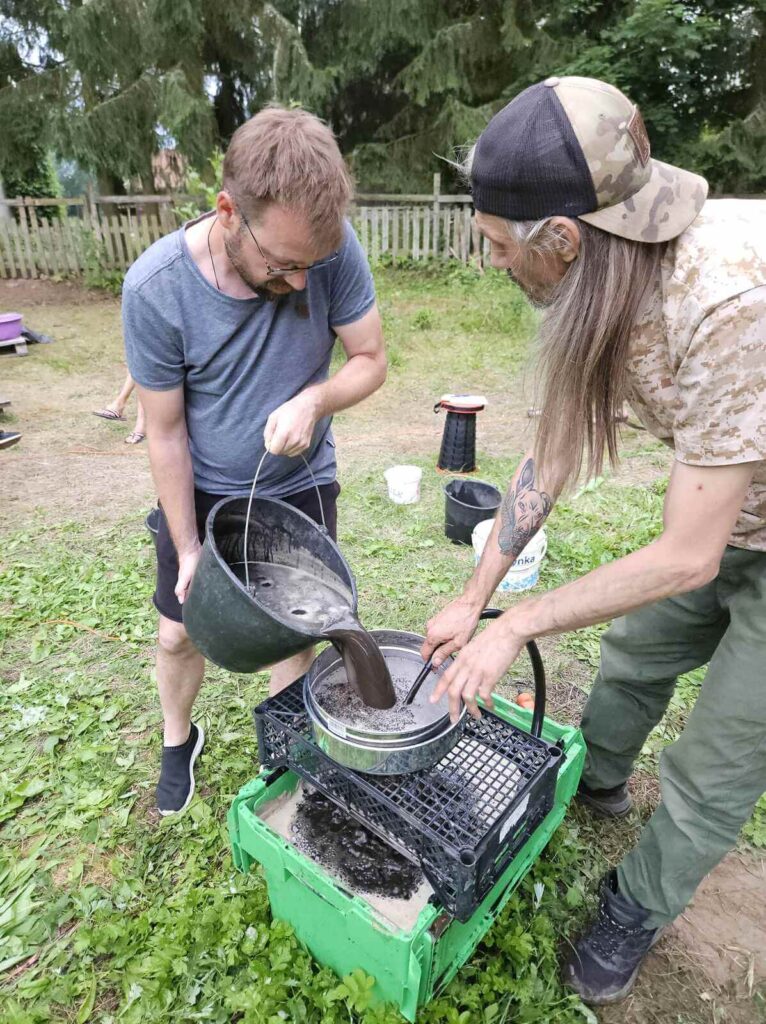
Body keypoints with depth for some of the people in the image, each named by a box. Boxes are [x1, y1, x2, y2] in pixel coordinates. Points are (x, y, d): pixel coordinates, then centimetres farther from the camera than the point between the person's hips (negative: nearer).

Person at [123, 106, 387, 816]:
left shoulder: (331, 249, -22)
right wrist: (186, 547, -9)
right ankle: (178, 739, 44)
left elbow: (371, 360, -10)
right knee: (178, 633, 12)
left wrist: (313, 399, -32)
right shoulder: (154, 289, -25)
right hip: (200, 491, 0)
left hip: (298, 486, 1)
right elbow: (165, 431, -15)